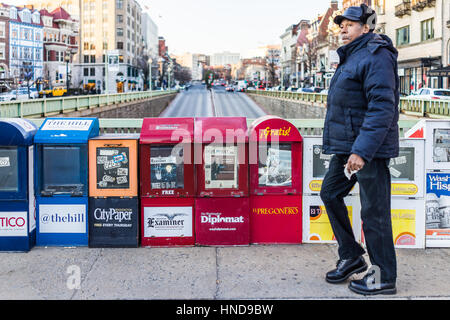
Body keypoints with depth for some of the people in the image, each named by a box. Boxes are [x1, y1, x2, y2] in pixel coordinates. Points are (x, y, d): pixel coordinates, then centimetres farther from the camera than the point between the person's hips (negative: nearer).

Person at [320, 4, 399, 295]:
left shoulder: (376, 56, -14)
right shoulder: (351, 57, 18)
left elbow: (382, 108, -23)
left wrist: (362, 151, -29)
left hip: (369, 147, -10)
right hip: (347, 145, 10)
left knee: (374, 211, -2)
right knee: (330, 193, 16)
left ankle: (384, 278, 12)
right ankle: (352, 258, 28)